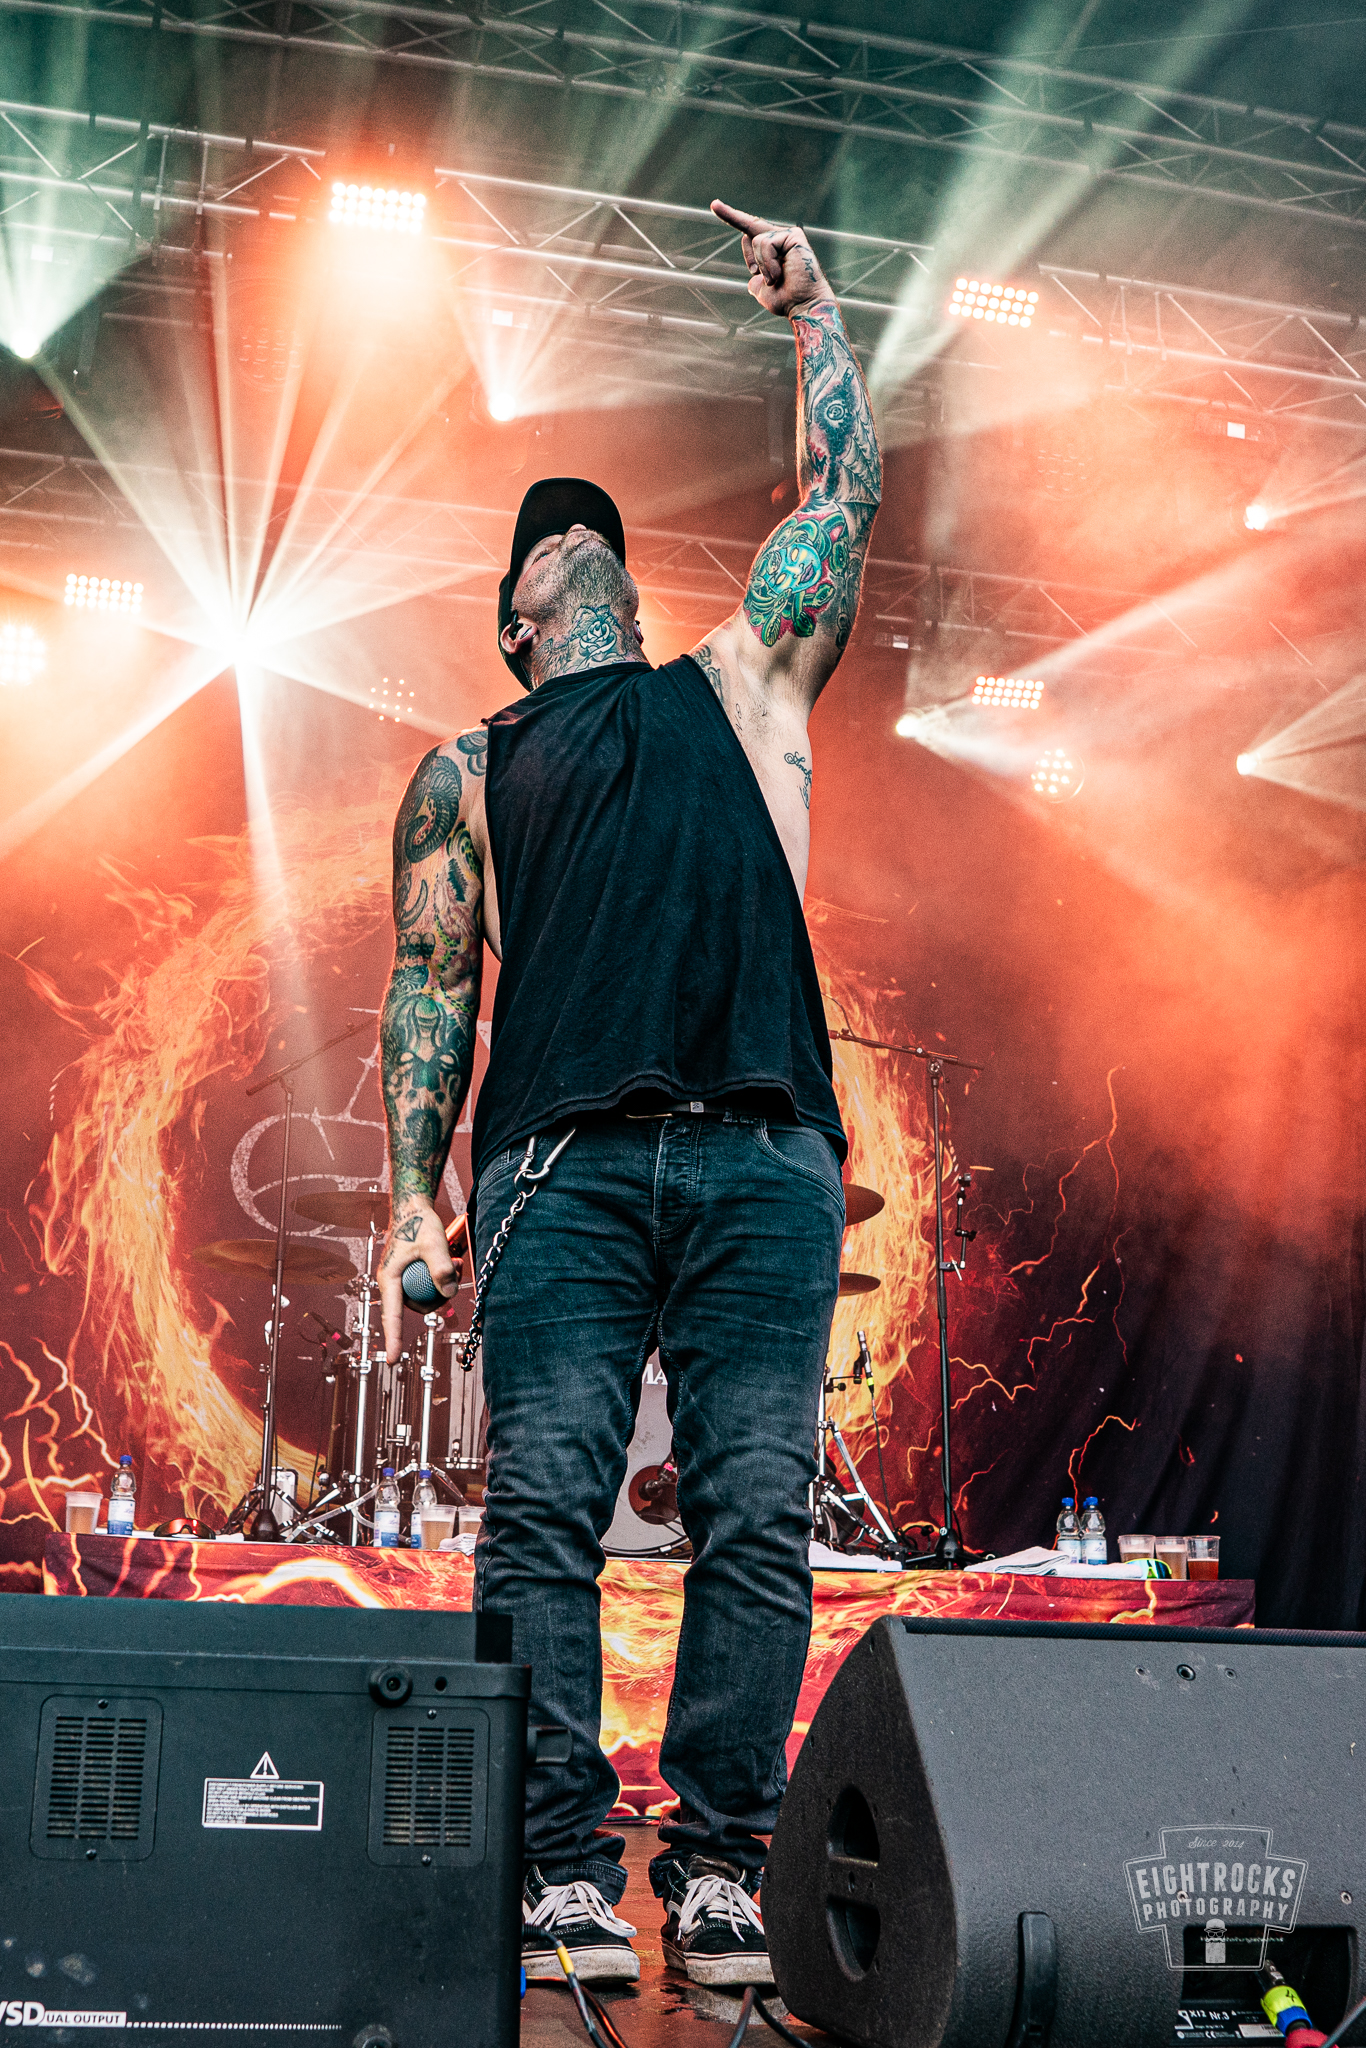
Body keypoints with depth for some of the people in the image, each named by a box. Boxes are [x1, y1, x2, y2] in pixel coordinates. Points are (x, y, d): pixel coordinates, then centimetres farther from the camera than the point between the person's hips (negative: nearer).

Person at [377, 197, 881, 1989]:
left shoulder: (742, 683, 25)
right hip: (566, 1159, 0)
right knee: (543, 1518, -9)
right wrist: (416, 1192, 5)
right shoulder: (470, 771, 22)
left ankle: (718, 1872, 0)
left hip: (764, 1159, 1)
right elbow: (431, 980, 15)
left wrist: (809, 308, 32)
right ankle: (565, 1874, -4)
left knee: (755, 1522, -5)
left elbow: (844, 493, 24)